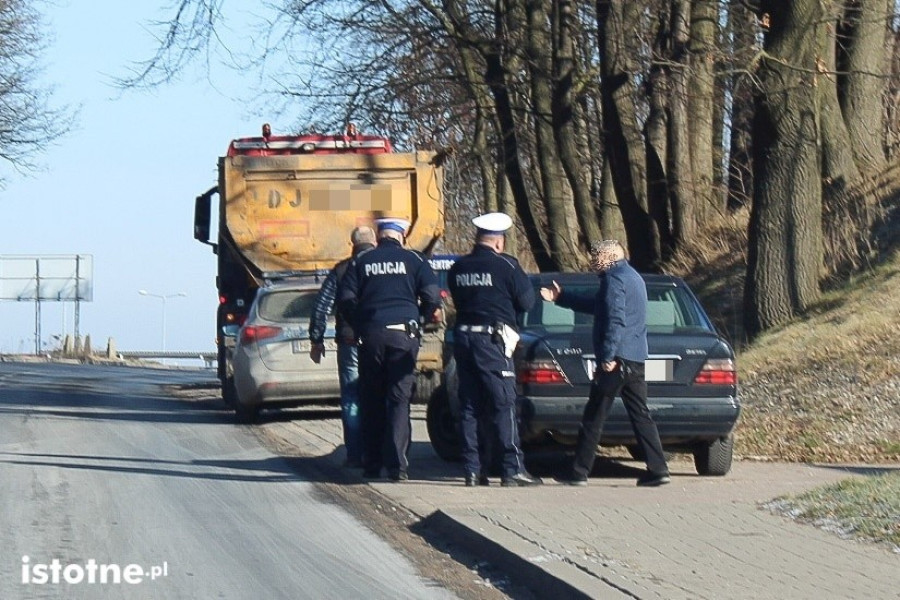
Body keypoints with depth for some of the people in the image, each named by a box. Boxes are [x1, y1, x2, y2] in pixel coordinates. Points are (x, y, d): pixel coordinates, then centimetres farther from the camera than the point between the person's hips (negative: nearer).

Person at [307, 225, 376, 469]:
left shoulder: (341, 270, 3)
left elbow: (321, 307, 1)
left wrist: (316, 340, 8)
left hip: (350, 342, -1)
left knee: (351, 400, 4)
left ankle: (355, 455, 0)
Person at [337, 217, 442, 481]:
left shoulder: (361, 261, 8)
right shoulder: (413, 259, 3)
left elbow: (345, 298, 3)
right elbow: (432, 294, -4)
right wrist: (430, 313, 16)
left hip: (370, 335, 1)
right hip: (403, 334, -1)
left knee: (371, 401, 10)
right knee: (399, 400, -1)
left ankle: (372, 464, 13)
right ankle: (396, 464, -10)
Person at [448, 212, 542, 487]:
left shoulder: (458, 268, 9)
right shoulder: (505, 265, -9)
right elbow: (527, 300, -5)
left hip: (463, 337, 6)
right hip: (492, 340, -6)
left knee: (470, 407, 9)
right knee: (503, 405, -4)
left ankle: (473, 469, 8)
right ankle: (513, 469, -6)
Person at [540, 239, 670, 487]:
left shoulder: (614, 278, -9)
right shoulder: (632, 277, 22)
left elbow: (615, 319, -20)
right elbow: (596, 304, 33)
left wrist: (608, 356, -23)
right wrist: (561, 297, 37)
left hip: (617, 359, -9)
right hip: (636, 360, 9)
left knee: (593, 418, -3)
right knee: (640, 415, 6)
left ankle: (579, 473, 0)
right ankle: (658, 469, -2)